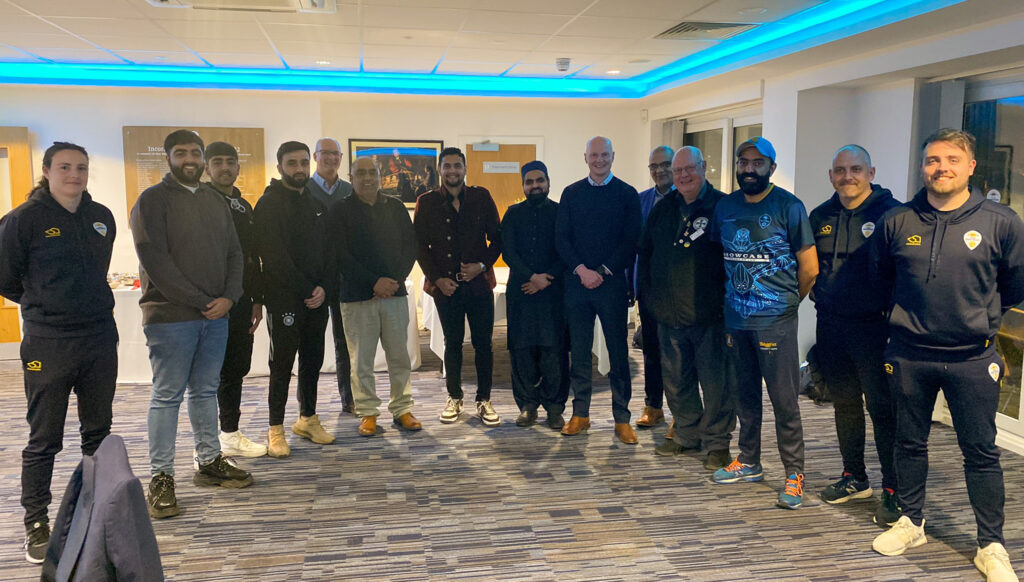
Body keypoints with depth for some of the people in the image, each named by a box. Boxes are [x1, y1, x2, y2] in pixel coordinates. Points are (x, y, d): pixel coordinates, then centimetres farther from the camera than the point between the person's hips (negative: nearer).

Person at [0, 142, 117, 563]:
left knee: (99, 432, 14)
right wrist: (45, 306, 8)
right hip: (48, 346, -5)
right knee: (44, 439, 3)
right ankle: (36, 524, 16)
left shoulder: (101, 217, 7)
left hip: (100, 339, 5)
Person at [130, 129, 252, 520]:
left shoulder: (215, 201, 16)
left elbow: (234, 253, 13)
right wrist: (200, 302, -15)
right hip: (171, 316, -6)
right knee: (168, 396, -1)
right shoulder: (153, 200, -4)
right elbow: (155, 260, -13)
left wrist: (229, 297, -5)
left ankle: (209, 462, 23)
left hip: (217, 313, 6)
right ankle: (161, 477, 7)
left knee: (207, 390, 13)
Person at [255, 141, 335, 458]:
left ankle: (307, 419, 24)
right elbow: (275, 256, -14)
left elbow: (327, 252, 13)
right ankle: (276, 429, 7)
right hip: (284, 298, -6)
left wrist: (324, 287, -3)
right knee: (282, 363, -1)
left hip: (317, 298, 6)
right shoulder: (270, 204, -6)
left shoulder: (316, 205, 16)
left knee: (313, 360, 11)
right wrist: (307, 290, -15)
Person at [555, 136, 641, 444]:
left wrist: (603, 272, -11)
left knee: (618, 352, 0)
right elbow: (561, 238, 4)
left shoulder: (627, 194, 3)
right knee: (579, 352, 6)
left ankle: (622, 418, 8)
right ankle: (580, 413, 17)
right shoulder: (571, 193, 9)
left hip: (612, 283, -2)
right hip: (577, 282, 2)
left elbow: (631, 240, -2)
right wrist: (582, 270, -9)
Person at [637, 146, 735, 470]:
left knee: (715, 382, 0)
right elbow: (644, 253, 19)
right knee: (676, 380, 14)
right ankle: (687, 436, 30)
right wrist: (649, 295, 12)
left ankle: (717, 443, 14)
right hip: (669, 315, 5)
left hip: (709, 314, -5)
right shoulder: (663, 209, 11)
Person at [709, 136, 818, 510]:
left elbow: (809, 268, -4)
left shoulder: (788, 206, -7)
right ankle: (748, 462, 29)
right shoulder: (725, 207, 8)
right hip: (735, 318, 5)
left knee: (784, 399, -3)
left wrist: (788, 300, 6)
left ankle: (794, 472, 9)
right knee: (745, 394, 15)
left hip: (775, 321, -5)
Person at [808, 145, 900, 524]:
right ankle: (854, 478, 30)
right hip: (831, 325, 6)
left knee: (882, 408, -3)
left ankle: (894, 492, 7)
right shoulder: (821, 217, 10)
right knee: (844, 403, 15)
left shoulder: (890, 213, -8)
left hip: (874, 326, -6)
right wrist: (818, 293, 10)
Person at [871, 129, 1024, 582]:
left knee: (980, 451, 6)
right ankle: (911, 522, 31)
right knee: (910, 443, 13)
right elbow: (880, 275, 17)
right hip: (909, 356, 2)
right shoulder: (897, 221, 0)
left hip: (972, 359, -2)